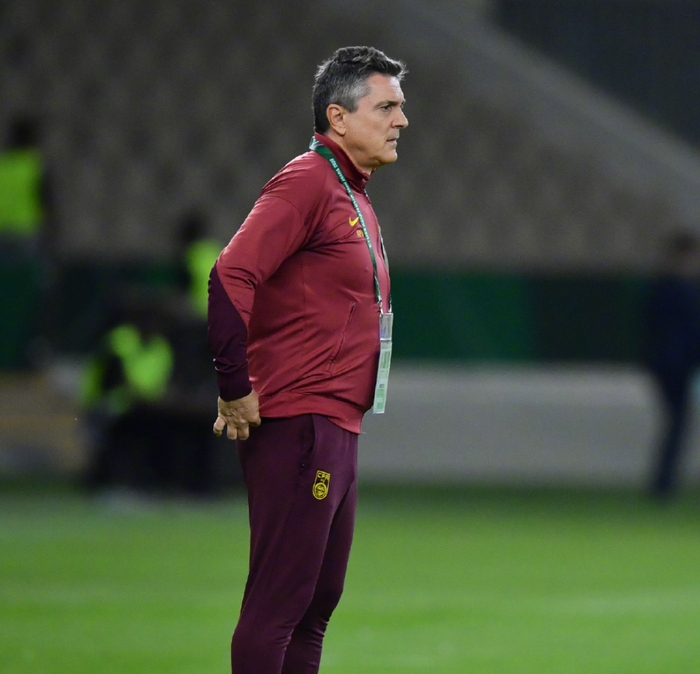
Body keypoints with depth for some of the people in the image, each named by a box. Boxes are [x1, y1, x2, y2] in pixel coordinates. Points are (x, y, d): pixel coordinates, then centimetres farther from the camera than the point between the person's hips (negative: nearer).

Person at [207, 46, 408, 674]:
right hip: (298, 426, -10)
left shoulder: (353, 196, 19)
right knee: (278, 603, -9)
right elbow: (231, 276, -23)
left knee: (319, 600, 13)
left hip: (338, 429, 10)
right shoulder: (307, 182, -12)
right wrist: (237, 390, -19)